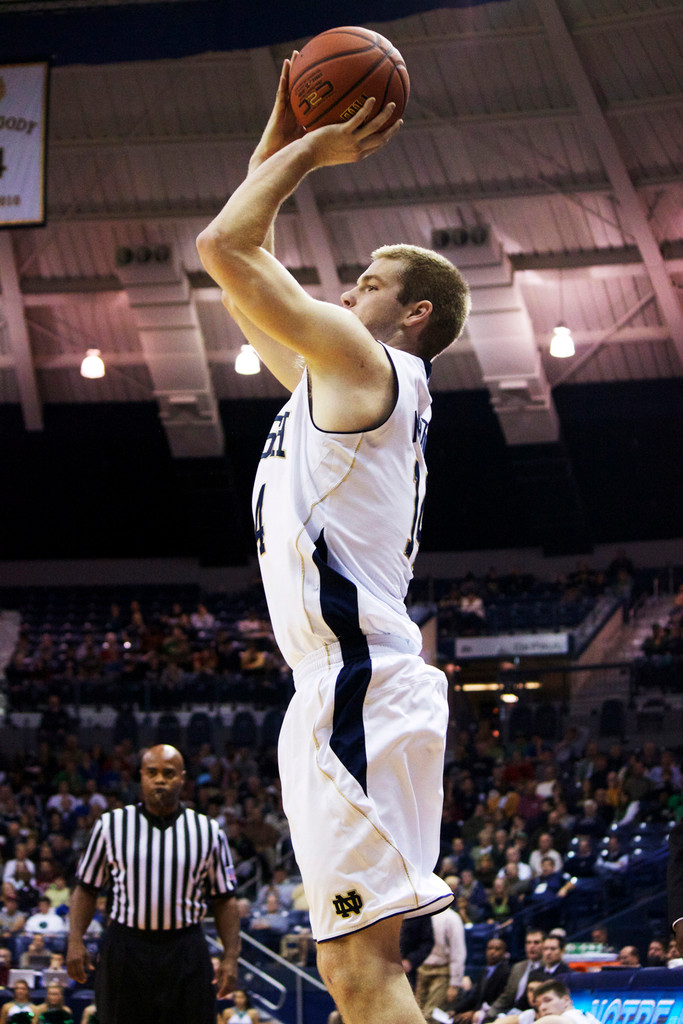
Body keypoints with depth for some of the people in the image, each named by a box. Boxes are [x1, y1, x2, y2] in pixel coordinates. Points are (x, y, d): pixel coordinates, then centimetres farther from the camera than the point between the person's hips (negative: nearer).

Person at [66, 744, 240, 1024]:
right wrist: (75, 940, -5)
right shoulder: (111, 825, 4)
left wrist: (230, 956, -1)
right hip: (124, 950, 0)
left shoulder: (208, 831, 6)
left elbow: (225, 900, 8)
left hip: (185, 951, 0)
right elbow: (86, 888, 8)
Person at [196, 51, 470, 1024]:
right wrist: (283, 133, 29)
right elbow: (242, 267, 31)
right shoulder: (337, 382, 23)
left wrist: (311, 150, 4)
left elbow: (224, 247, -8)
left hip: (357, 687, -10)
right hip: (347, 688, 10)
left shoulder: (365, 364, -4)